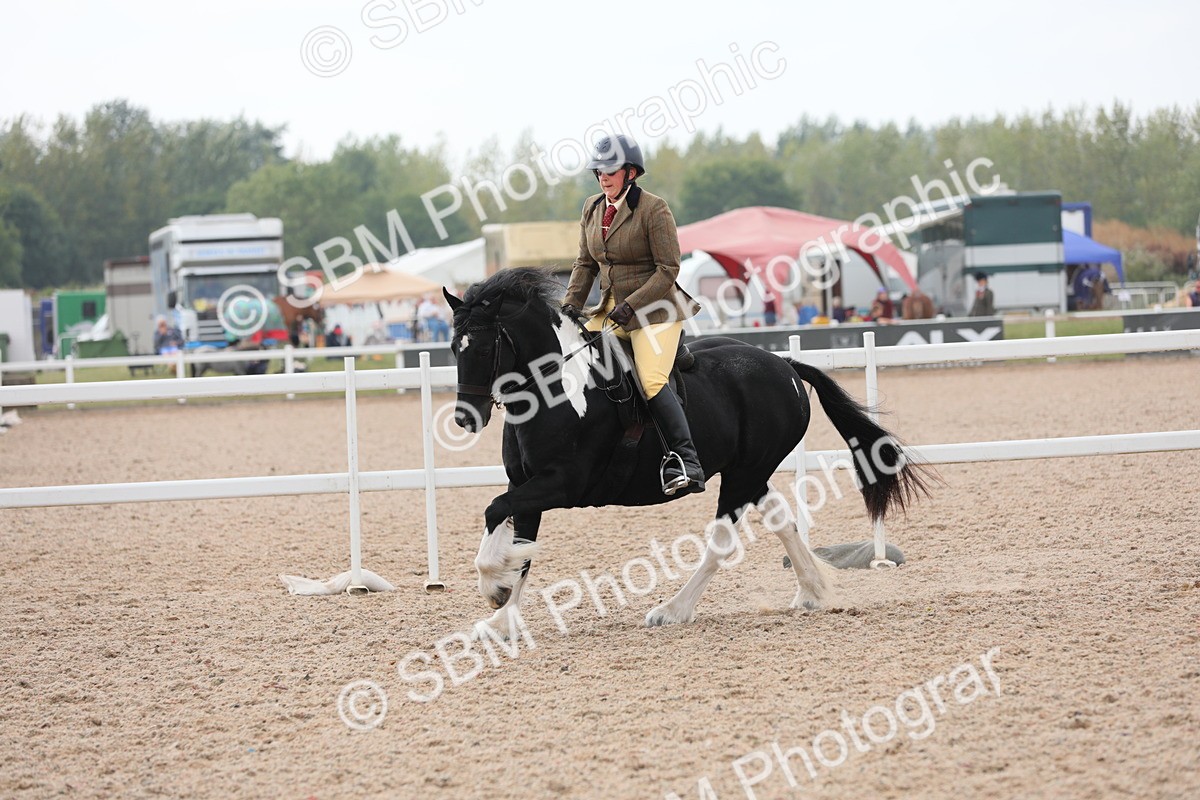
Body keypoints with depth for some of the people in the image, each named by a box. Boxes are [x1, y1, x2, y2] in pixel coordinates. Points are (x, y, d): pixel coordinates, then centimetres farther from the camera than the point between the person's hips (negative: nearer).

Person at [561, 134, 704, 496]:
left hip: (654, 308, -8)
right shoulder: (592, 208, 9)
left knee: (652, 381, -25)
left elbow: (668, 269, -13)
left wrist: (631, 306, -20)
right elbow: (585, 263, 16)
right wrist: (571, 304, 1)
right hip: (610, 310, 8)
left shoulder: (654, 209, -12)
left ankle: (686, 464, -28)